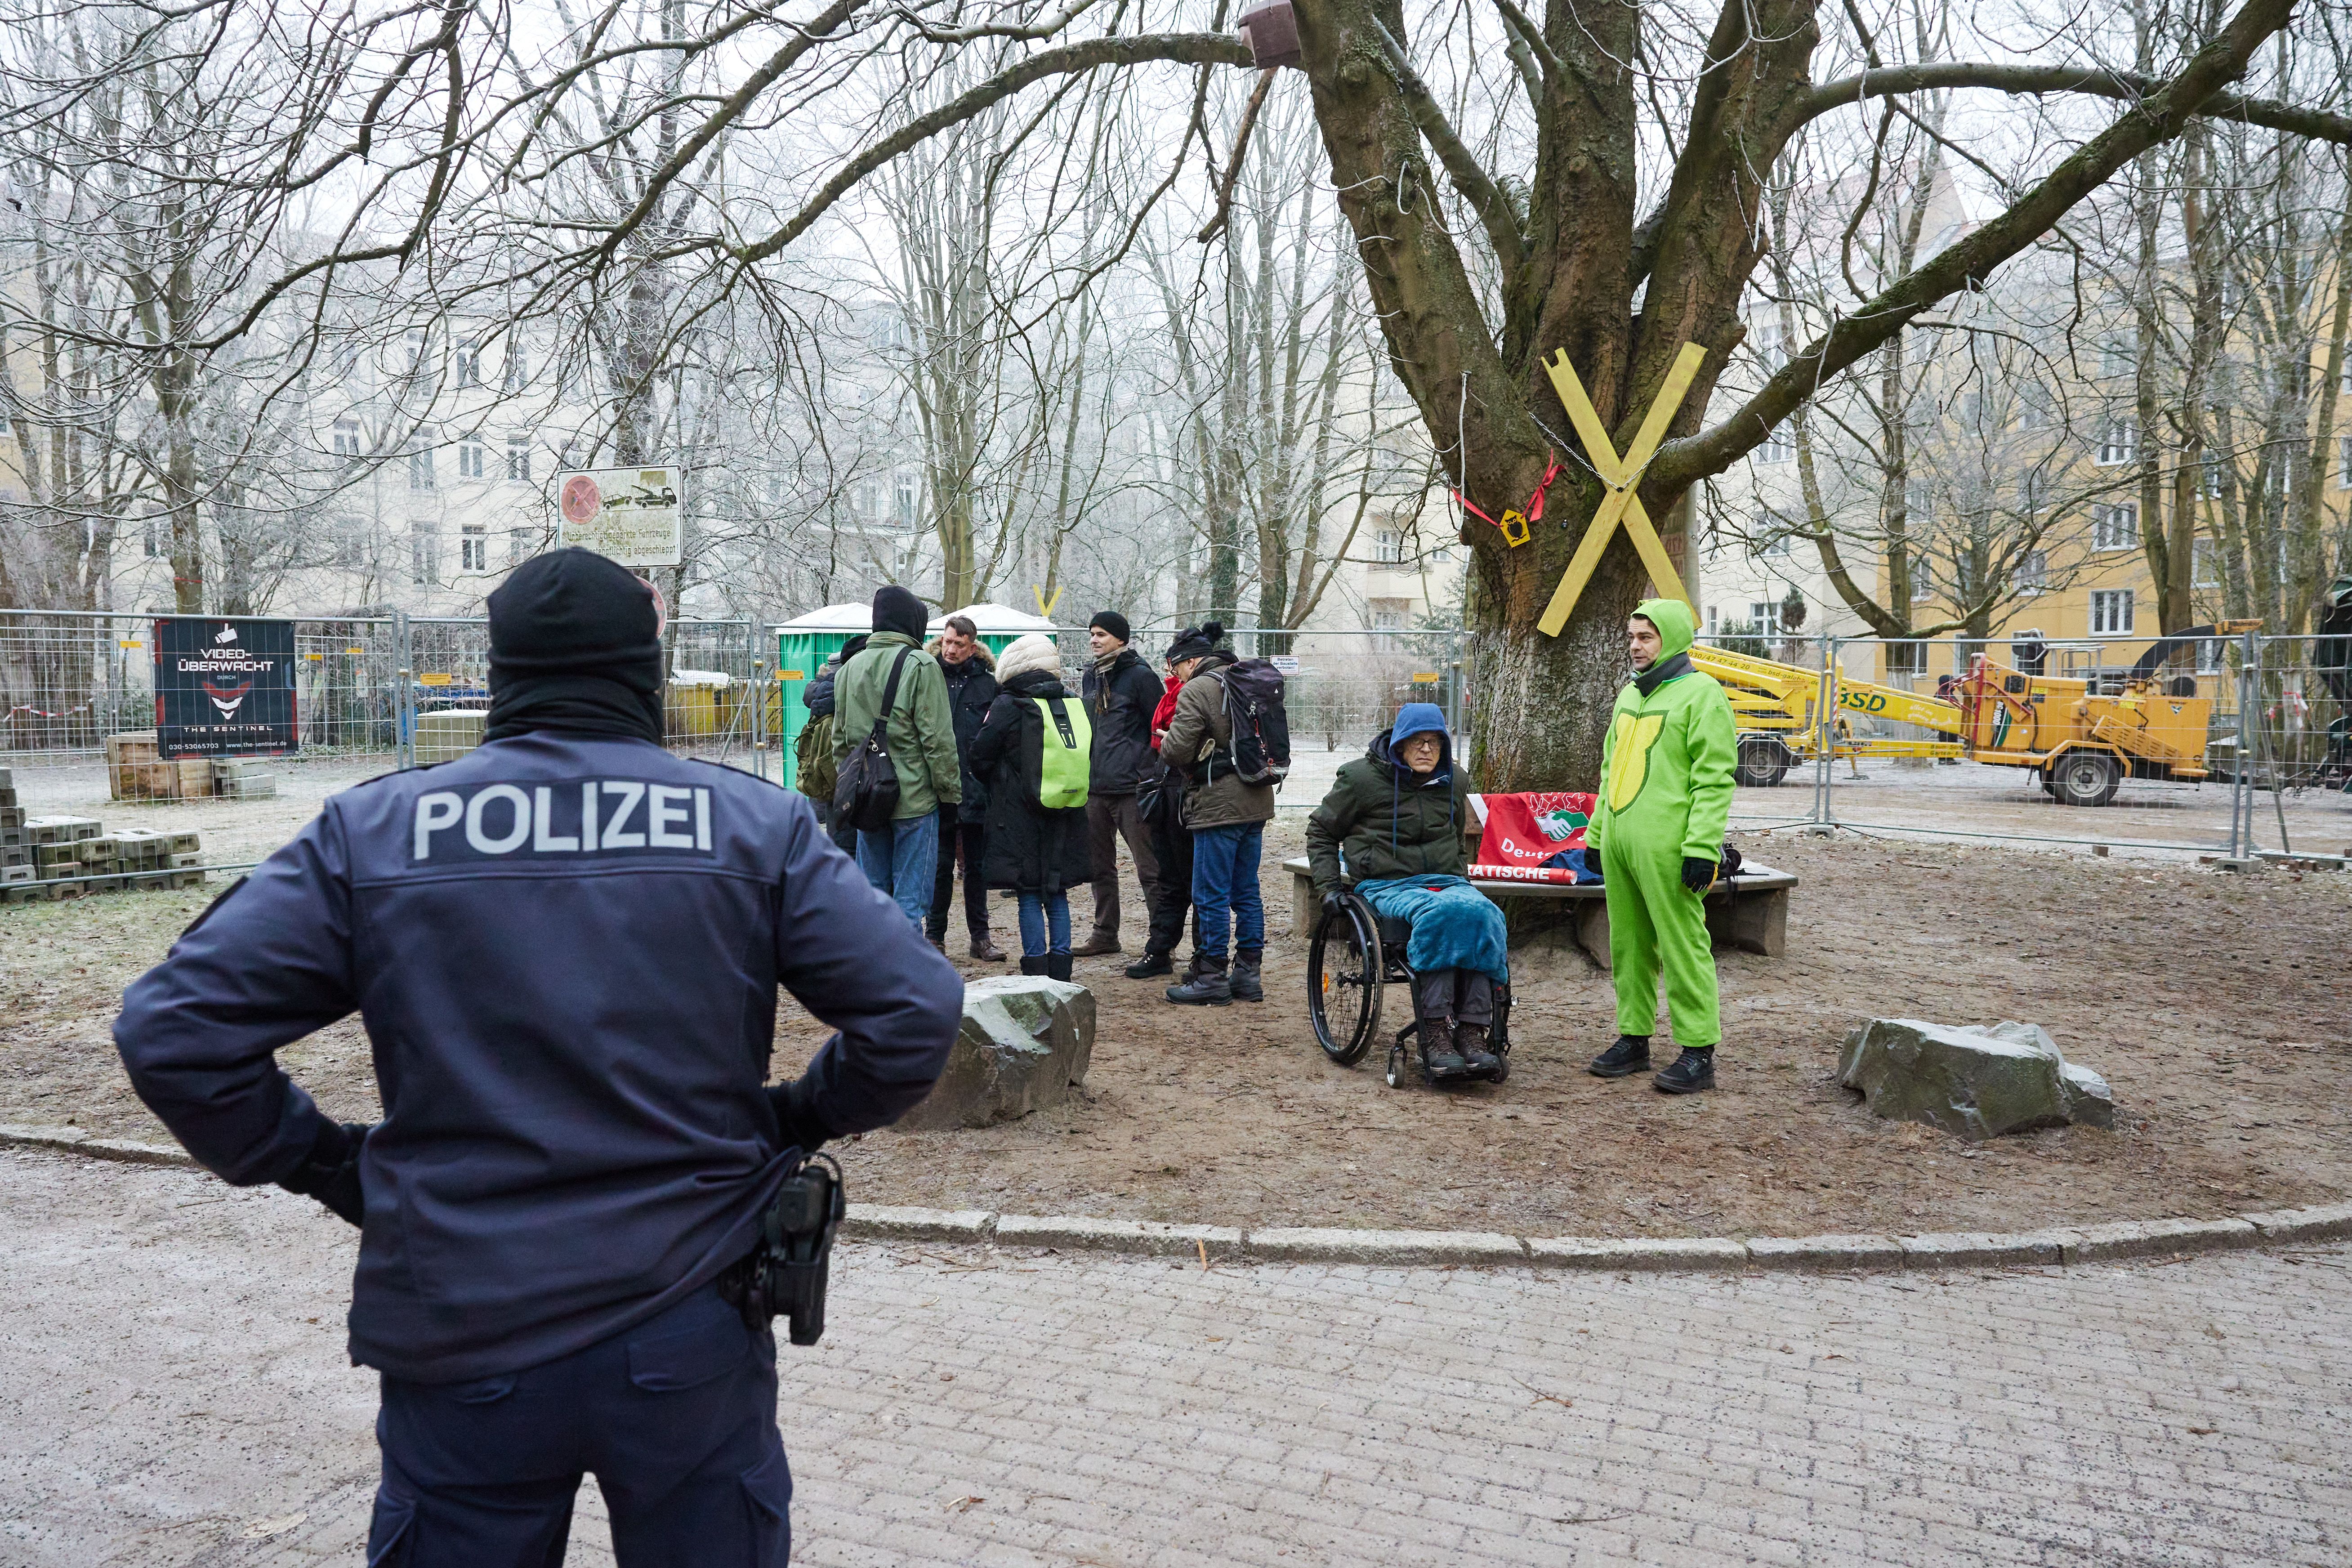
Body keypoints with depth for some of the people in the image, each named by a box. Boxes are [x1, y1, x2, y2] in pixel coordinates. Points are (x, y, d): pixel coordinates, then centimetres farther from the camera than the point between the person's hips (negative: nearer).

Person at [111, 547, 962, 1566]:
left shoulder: (373, 832, -2)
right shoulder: (755, 825, -3)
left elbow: (173, 1028, -6)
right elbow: (916, 1010, -9)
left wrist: (325, 1163, 6)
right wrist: (795, 1120, 7)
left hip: (459, 1349, 1)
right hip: (691, 1334, 0)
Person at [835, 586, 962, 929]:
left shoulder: (849, 669, 10)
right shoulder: (920, 666, -10)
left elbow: (840, 740, 15)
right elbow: (938, 739, -12)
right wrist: (950, 792, -4)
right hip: (914, 798, -6)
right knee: (910, 897, -1)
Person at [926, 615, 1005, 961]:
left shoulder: (987, 682, 4)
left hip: (976, 789, 1)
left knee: (977, 866, 10)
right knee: (940, 866, 5)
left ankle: (981, 936, 18)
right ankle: (935, 936, 15)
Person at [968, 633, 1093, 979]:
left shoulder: (1008, 707, -11)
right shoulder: (1075, 705, 4)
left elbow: (980, 758, -5)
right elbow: (1087, 760, 11)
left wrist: (998, 782, 15)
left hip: (1020, 816, -5)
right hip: (1065, 819, 5)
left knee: (1029, 897, 2)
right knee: (1057, 895, 12)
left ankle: (1036, 972, 2)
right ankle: (1060, 973, 14)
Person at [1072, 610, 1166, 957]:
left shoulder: (1139, 675, -6)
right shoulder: (1090, 677, 16)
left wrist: (1151, 776, -12)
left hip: (1131, 787, -8)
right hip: (1095, 788, 8)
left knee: (1149, 869, -6)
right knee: (1099, 866, 14)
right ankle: (1105, 934, 26)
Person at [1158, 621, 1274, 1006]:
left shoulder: (1197, 690, -11)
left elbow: (1177, 749, -17)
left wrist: (1164, 741, 4)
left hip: (1219, 804, -8)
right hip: (1257, 801, 8)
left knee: (1211, 895, -1)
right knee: (1246, 892, 13)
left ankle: (1211, 978, 3)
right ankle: (1248, 974, 17)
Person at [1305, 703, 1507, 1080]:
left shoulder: (1453, 781, 16)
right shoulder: (1362, 777, 2)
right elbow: (1320, 831, 13)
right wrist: (1329, 886, 4)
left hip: (1446, 880, 4)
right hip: (1386, 885, -4)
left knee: (1481, 914, -33)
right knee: (1438, 914, -38)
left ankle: (1472, 1031, -36)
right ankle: (1434, 1035, -41)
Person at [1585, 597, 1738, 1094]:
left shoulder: (1700, 693, -5)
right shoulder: (1630, 695, 20)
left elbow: (1714, 778, -12)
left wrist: (1701, 848, -18)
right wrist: (1596, 833, 20)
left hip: (1666, 847, -8)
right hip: (1620, 844, 8)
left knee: (1683, 947, -5)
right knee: (1628, 946, 12)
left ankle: (1699, 1053, 1)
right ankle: (1634, 1039, 22)